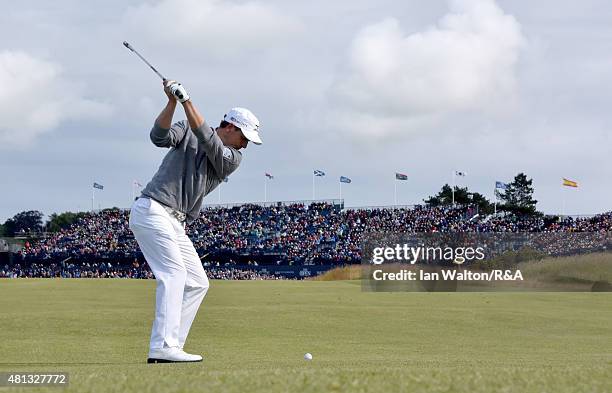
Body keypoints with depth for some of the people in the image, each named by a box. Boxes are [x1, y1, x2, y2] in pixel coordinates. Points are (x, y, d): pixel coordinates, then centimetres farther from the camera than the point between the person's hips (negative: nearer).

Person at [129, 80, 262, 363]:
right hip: (151, 209, -7)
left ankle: (169, 346, 4)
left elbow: (208, 141, -10)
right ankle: (163, 347, -27)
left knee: (197, 283, 5)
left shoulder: (233, 159, 9)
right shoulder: (186, 130, 3)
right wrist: (172, 102, -28)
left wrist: (186, 101, -21)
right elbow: (160, 137, -15)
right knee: (174, 274, -19)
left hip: (175, 223, 7)